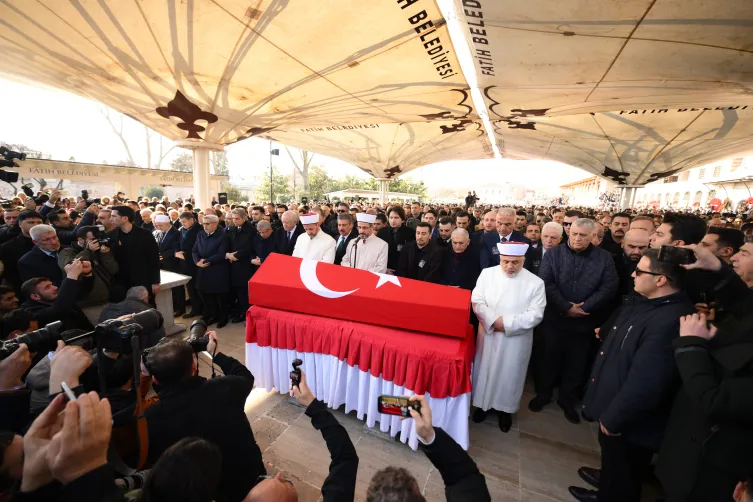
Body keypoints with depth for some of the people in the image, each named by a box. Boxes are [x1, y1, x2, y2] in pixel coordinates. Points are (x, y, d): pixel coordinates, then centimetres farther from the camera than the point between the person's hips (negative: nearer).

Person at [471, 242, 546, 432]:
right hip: (488, 334, 1)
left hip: (516, 340, -1)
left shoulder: (535, 282, -8)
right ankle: (482, 404, 36)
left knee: (510, 373, 13)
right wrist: (493, 321, -19)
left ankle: (506, 409, 37)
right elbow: (477, 301, -7)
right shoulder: (487, 274, -4)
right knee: (485, 369, 14)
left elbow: (535, 314, -11)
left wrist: (507, 323, -19)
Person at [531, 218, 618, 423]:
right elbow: (546, 283, -12)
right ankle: (543, 394, 32)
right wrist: (566, 307, -18)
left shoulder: (605, 258, 0)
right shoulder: (553, 254, -4)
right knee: (549, 358, 12)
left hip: (585, 321, 1)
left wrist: (583, 308, -16)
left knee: (576, 362, 15)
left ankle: (567, 400, 35)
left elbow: (609, 287, -7)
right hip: (555, 318, -1)